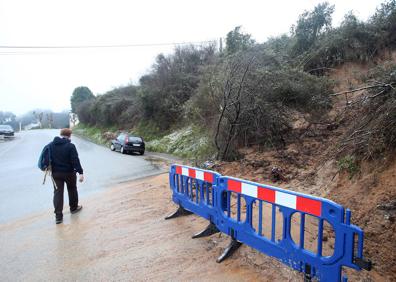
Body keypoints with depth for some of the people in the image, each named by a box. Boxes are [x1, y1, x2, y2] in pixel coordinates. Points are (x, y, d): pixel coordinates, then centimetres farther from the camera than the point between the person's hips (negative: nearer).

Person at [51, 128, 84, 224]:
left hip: (56, 172, 4)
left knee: (58, 192, 6)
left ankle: (58, 216, 4)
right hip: (69, 172, -4)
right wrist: (80, 172, -19)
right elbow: (75, 161, -21)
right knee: (72, 190, 18)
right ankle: (74, 208, 35)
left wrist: (52, 168, 23)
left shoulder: (51, 145, 2)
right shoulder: (70, 146, -16)